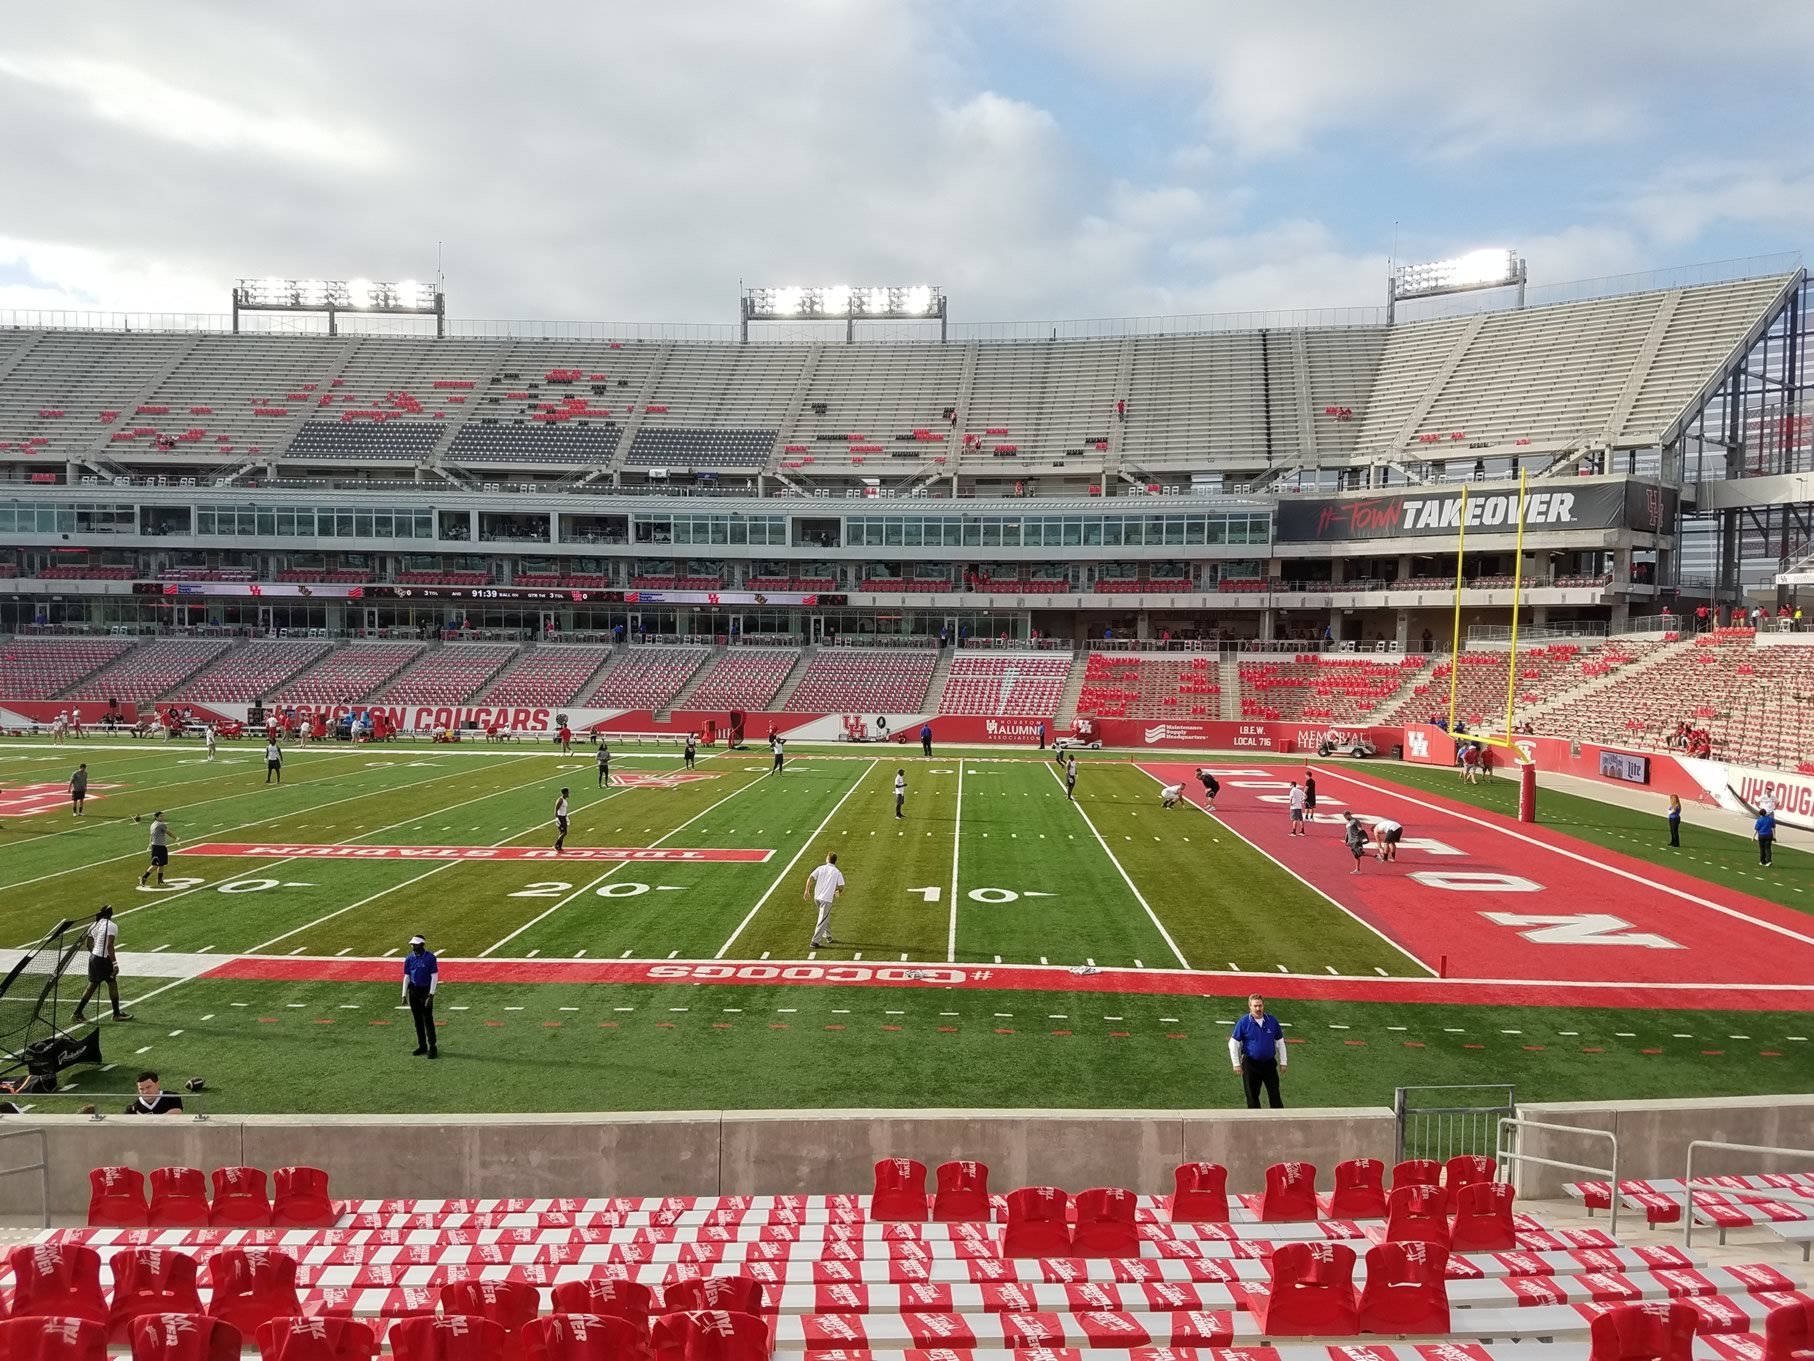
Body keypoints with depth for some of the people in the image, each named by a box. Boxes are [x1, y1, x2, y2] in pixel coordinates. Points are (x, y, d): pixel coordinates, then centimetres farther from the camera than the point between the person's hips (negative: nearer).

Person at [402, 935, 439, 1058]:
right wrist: (404, 995, 4)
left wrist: (431, 995, -16)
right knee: (417, 1020, 11)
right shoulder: (409, 958, 2)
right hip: (413, 991, 5)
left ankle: (432, 1047, 2)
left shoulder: (430, 958, -12)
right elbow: (406, 977, 8)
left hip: (426, 991, -5)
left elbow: (434, 977, -12)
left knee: (428, 1019, -4)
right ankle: (422, 1046, 22)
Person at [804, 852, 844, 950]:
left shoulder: (821, 868, 5)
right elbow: (841, 887, -5)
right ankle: (815, 942, -10)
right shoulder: (837, 872, -2)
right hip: (827, 898, -4)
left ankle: (828, 936, 35)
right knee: (822, 920, -4)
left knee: (825, 917, 25)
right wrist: (838, 891, 18)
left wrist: (807, 891, -4)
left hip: (817, 897, 4)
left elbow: (810, 878, -7)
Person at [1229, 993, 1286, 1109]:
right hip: (1251, 1064, -2)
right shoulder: (1243, 1022, -9)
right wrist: (1236, 1064, -7)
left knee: (1275, 1095, 4)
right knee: (1252, 1095, 7)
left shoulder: (1272, 1020, -2)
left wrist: (1283, 1062, 7)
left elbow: (1280, 1042, 8)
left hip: (1269, 1063, 2)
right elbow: (1233, 1043, -4)